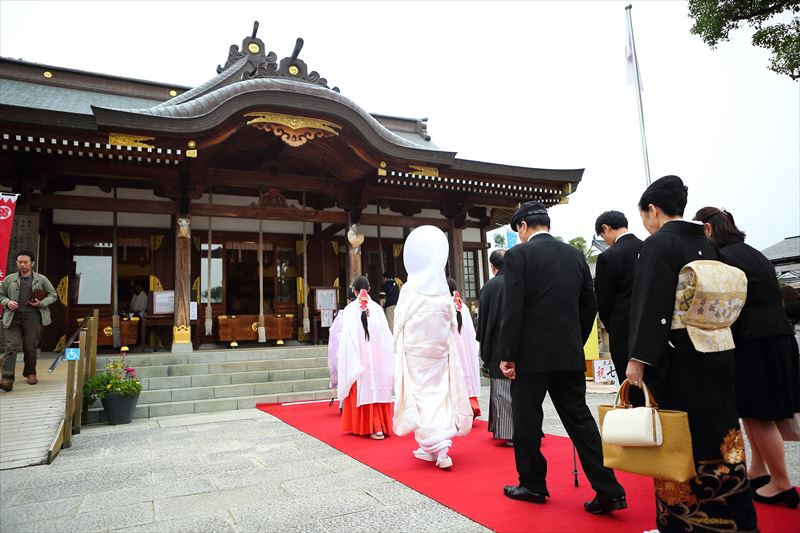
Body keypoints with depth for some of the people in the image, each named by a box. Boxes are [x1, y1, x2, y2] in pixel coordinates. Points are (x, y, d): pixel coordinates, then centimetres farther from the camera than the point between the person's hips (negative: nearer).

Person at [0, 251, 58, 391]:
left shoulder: (41, 279, 7)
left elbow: (53, 295, 11)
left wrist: (41, 303, -6)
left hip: (33, 317, 0)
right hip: (13, 317, 1)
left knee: (31, 347, 6)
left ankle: (30, 373, 24)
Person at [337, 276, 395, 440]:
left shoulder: (350, 309, -5)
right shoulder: (377, 308, 0)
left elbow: (347, 335, -6)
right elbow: (386, 335, 2)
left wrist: (351, 361, 0)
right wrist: (387, 360, 9)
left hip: (360, 357, -2)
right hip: (378, 356, 2)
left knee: (365, 391, 4)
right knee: (379, 388, 10)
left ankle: (375, 428, 0)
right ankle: (383, 425, 15)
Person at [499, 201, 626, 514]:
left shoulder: (518, 255, -8)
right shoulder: (575, 254, 9)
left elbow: (513, 309, -14)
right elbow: (589, 305, 11)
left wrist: (507, 355, -9)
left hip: (531, 354, -5)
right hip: (569, 353, 6)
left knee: (526, 421, 9)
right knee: (579, 419, 11)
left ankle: (532, 485, 22)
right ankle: (608, 490, 11)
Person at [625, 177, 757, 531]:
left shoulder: (657, 244, -12)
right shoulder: (705, 243, 11)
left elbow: (650, 305, -19)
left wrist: (638, 357, -18)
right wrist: (715, 344, 22)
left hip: (677, 357, -7)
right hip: (715, 354, 8)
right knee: (718, 433, 14)